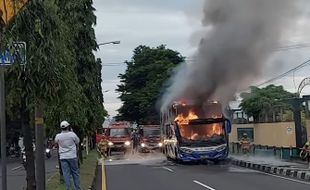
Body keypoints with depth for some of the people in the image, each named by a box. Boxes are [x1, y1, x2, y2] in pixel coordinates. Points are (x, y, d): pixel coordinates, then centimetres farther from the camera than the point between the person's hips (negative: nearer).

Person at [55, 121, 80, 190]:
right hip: (72, 156, -1)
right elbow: (77, 141, 6)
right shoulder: (72, 134, -11)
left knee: (66, 173, 4)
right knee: (75, 172, 10)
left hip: (63, 157, 1)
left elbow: (56, 142, 17)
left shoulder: (58, 136, -6)